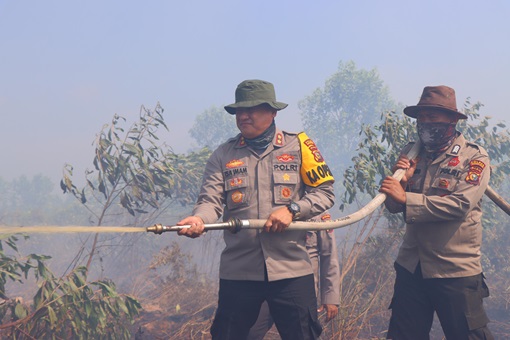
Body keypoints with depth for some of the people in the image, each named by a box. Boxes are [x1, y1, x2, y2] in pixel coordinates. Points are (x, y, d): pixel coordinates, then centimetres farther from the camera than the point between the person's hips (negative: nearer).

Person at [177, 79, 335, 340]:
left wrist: (292, 210, -13)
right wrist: (198, 219, -26)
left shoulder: (298, 146, 3)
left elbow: (324, 192, 3)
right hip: (238, 271, 1)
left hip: (291, 269, -1)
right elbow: (211, 199, -4)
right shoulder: (223, 155, 6)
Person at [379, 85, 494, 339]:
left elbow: (460, 204, -22)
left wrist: (406, 199, -25)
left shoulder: (474, 158, -7)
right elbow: (394, 206, 7)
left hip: (455, 271, -5)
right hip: (411, 267, 5)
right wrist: (401, 179, -13)